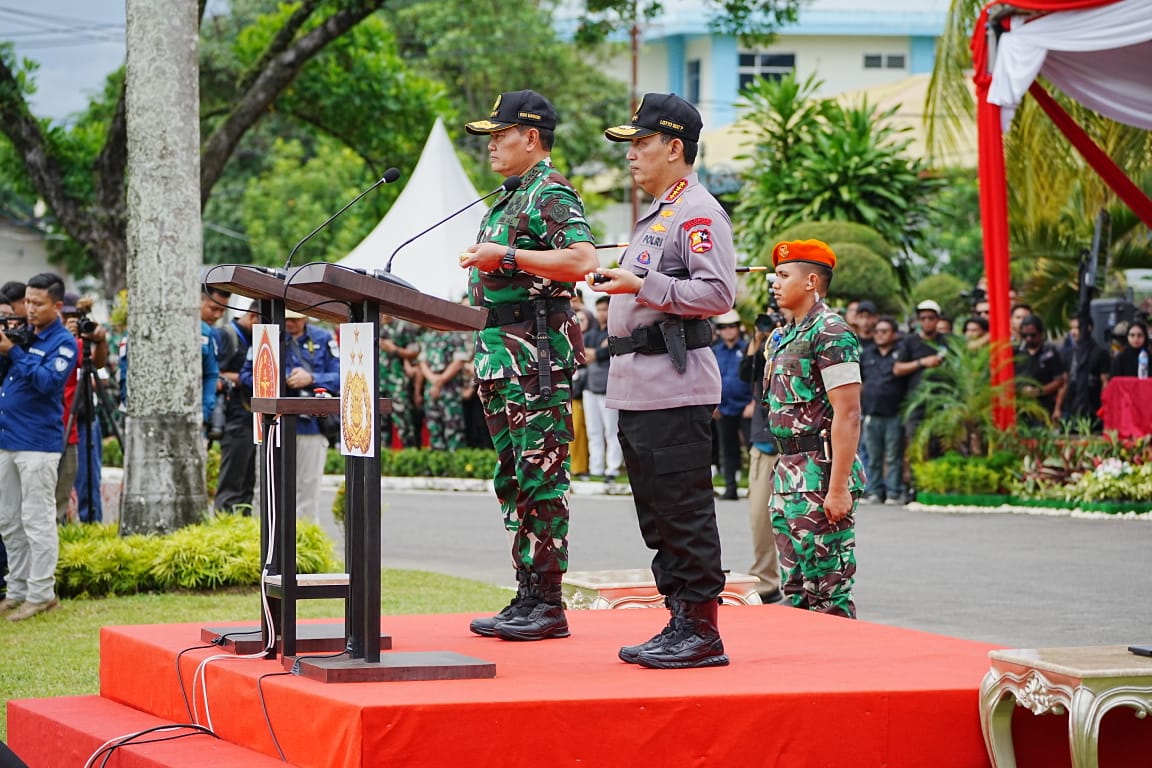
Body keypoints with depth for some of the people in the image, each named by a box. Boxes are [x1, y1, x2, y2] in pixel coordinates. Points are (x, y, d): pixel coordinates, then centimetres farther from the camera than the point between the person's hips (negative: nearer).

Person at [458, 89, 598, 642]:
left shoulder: (551, 194, -9)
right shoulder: (511, 199, 21)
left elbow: (583, 260, -25)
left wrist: (507, 256, -22)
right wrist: (482, 265, 15)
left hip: (537, 352, -11)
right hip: (499, 355, 11)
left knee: (542, 477, -9)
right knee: (512, 479, 11)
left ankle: (548, 604, -7)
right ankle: (526, 597, 15)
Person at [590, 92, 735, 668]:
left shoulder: (699, 213, -11)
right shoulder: (656, 214, 22)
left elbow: (718, 294, -21)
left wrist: (642, 285, -23)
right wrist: (618, 280, 17)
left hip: (675, 390, -11)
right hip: (638, 389, 11)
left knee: (686, 513, -7)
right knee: (657, 514, 13)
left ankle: (702, 631, -4)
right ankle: (678, 624, 18)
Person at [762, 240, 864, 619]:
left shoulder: (829, 332, -11)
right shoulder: (785, 336, 18)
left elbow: (847, 414, -18)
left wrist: (838, 488, -23)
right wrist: (782, 475, 16)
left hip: (819, 476, -10)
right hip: (788, 474, 10)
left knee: (828, 593, -7)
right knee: (796, 592, 12)